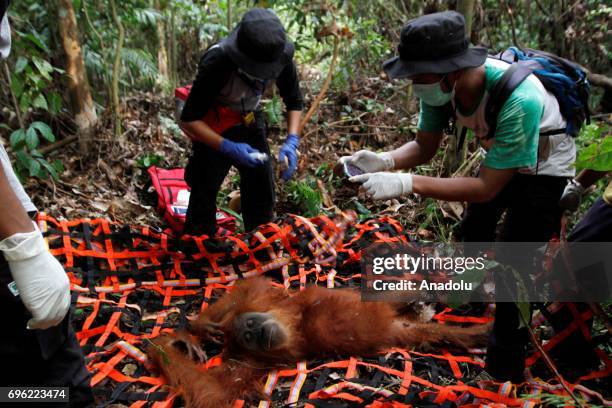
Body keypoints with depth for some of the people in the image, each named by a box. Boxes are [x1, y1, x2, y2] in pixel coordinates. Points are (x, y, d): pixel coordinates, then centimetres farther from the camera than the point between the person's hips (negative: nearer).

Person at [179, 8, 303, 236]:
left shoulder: (282, 58, -22)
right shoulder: (216, 64, -34)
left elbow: (294, 102, -5)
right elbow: (188, 120, -27)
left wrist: (292, 141, -21)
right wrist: (229, 148, -35)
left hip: (250, 123, 5)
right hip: (212, 129, -4)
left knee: (263, 189, 9)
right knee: (204, 194, -4)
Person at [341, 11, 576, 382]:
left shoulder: (518, 100, -43)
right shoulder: (442, 84, -24)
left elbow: (487, 188, -37)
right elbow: (424, 147, -11)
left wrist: (407, 184, -44)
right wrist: (384, 161, -32)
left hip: (544, 169, -7)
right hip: (501, 158, 7)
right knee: (474, 230, 23)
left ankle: (504, 369, 12)